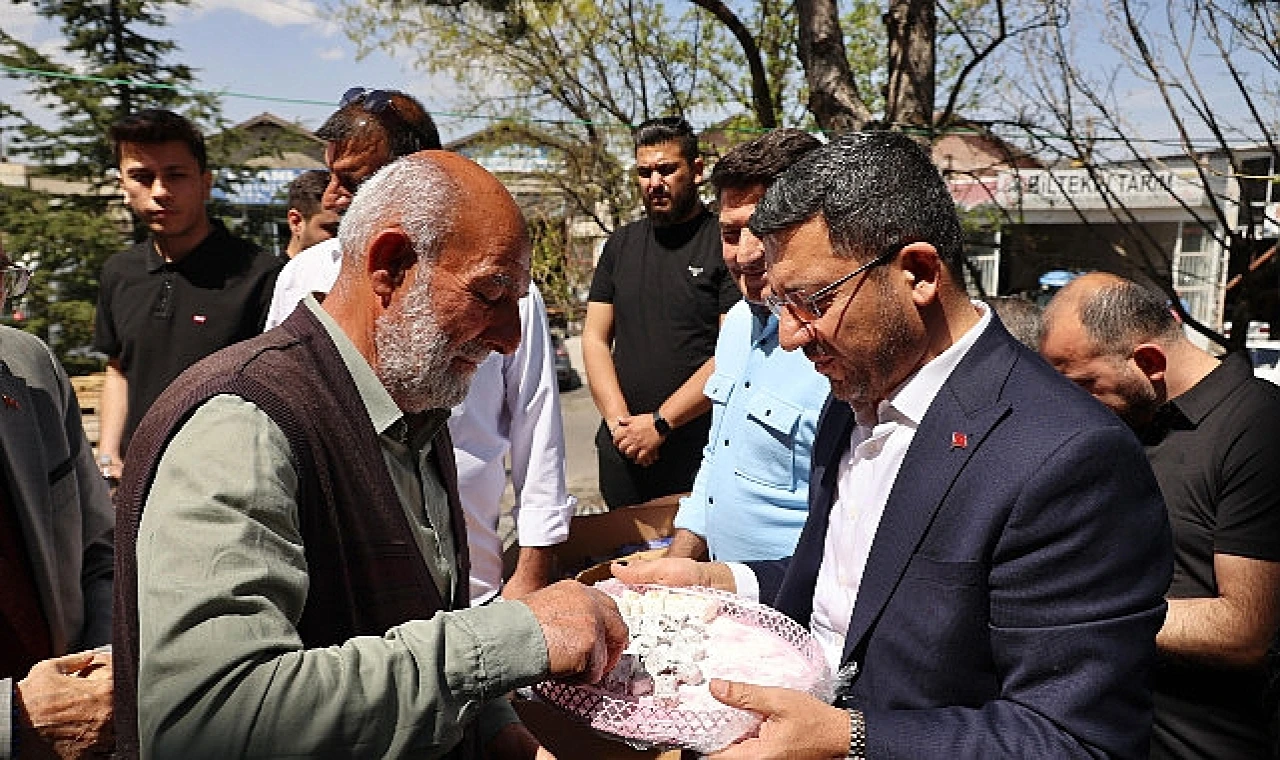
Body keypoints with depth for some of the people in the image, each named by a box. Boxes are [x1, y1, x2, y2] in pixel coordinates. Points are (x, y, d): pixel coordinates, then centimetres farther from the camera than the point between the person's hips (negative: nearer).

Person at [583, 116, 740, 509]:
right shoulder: (620, 245, 11)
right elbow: (595, 337, 8)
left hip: (701, 450, -5)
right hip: (622, 450, 5)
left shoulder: (726, 243, -7)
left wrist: (660, 422, -14)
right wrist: (618, 420, -5)